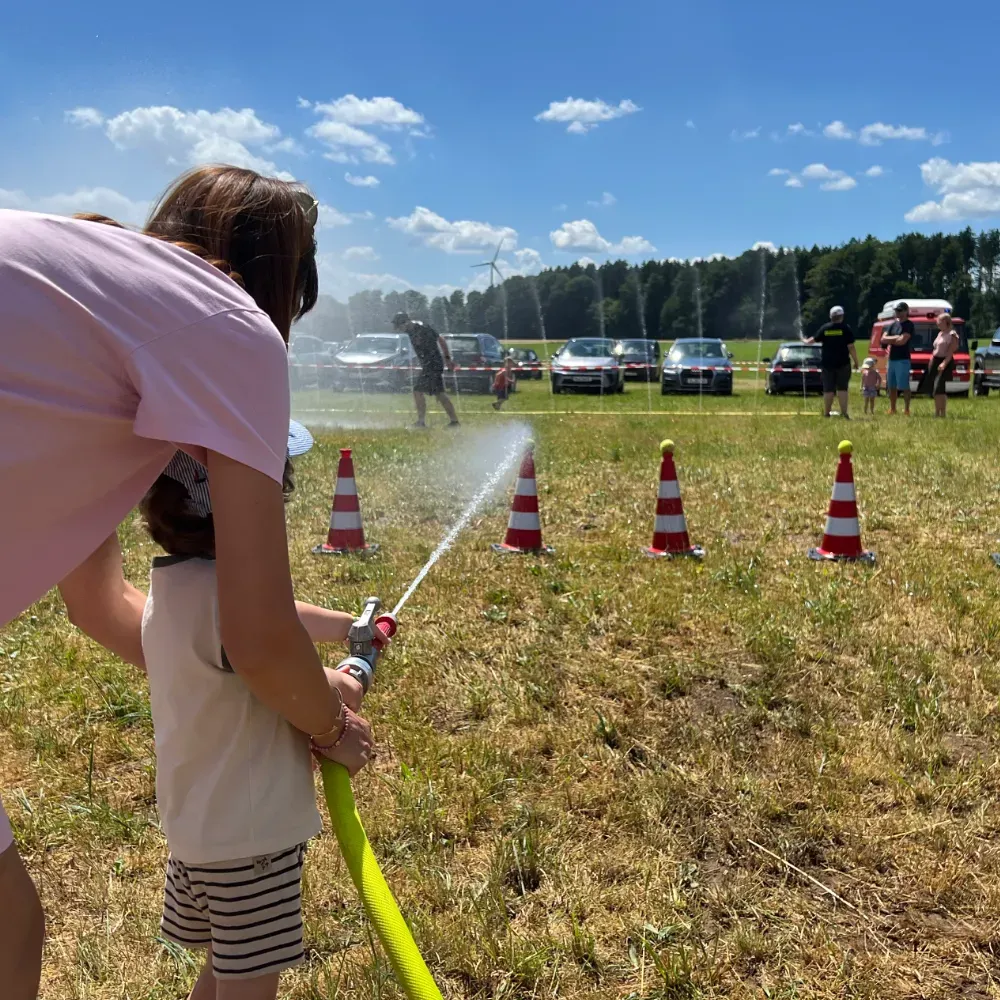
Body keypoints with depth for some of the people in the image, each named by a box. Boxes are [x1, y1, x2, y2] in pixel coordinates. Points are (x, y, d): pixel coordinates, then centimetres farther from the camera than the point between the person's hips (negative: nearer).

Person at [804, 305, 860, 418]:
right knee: (842, 388, 0)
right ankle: (844, 413, -6)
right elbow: (851, 347, -8)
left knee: (828, 389, 7)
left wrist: (805, 340, 36)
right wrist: (855, 362, -1)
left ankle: (826, 413, 12)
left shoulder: (824, 328, 3)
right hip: (843, 363, -2)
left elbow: (814, 340, 14)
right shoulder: (846, 329, -5)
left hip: (827, 363, 2)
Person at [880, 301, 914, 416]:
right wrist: (896, 338, -8)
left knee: (904, 386, -8)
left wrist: (890, 340, -2)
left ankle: (906, 409, -4)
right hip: (891, 359, 7)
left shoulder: (909, 325, -5)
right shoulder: (893, 324, 15)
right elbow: (883, 339, 5)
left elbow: (903, 341, -16)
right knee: (891, 386, 11)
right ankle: (892, 408, 19)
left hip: (903, 359, -7)